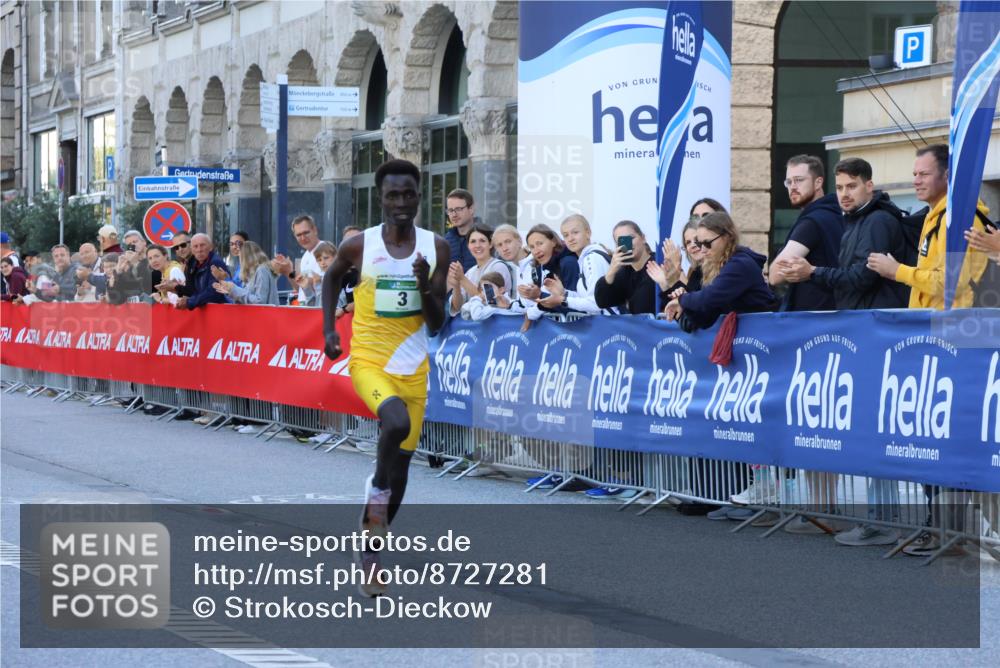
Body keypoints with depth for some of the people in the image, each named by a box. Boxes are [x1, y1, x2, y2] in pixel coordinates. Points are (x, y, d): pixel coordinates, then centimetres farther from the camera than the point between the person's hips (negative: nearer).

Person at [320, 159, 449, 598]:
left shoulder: (436, 249, -2)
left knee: (401, 463, 8)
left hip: (413, 367, 3)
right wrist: (328, 328, 8)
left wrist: (426, 287, -20)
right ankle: (377, 492, -5)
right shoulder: (359, 246, -7)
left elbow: (437, 324, -2)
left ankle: (370, 553, 24)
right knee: (397, 423, -33)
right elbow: (332, 277, 16)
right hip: (368, 360, -3)